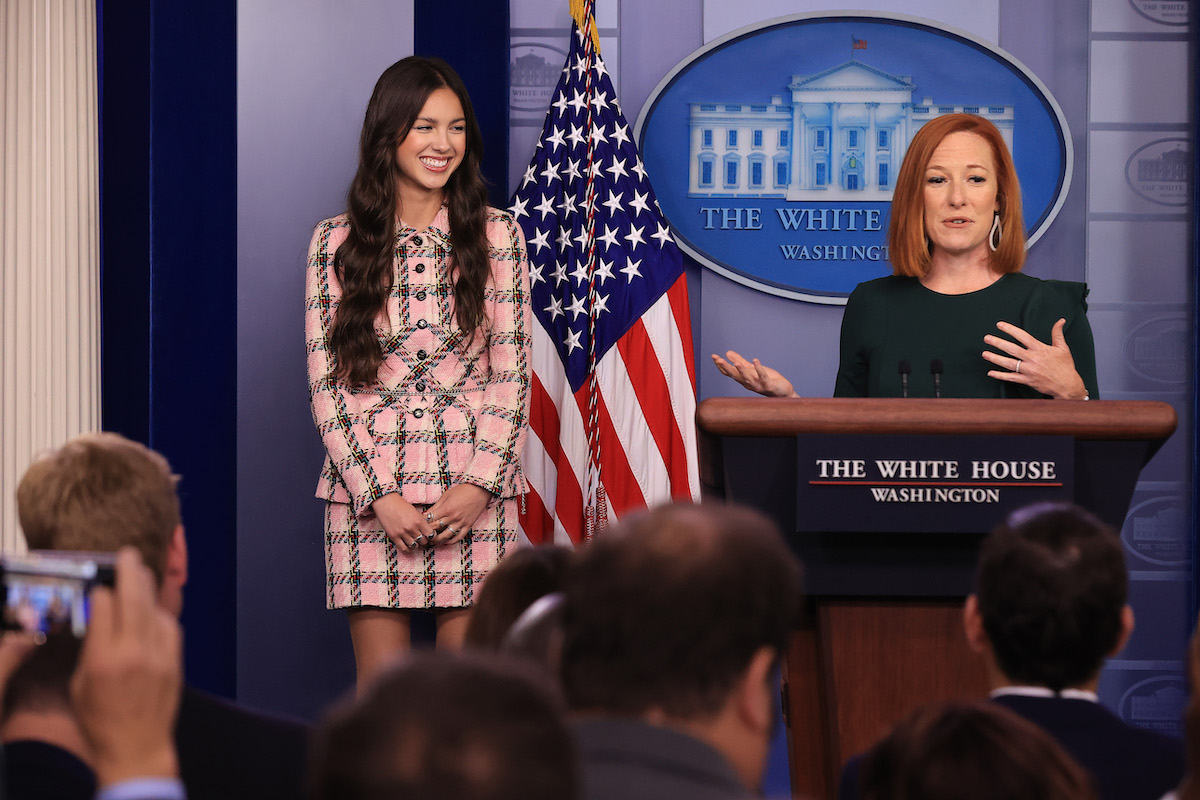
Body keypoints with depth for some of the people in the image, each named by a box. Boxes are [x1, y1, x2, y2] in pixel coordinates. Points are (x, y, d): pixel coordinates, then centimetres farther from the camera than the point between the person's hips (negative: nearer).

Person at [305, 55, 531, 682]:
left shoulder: (496, 236, 6)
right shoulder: (336, 242, 4)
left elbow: (512, 375, 4)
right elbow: (325, 383, 2)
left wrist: (479, 484, -8)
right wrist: (379, 494, -8)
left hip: (474, 493, 0)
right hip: (368, 489, 0)